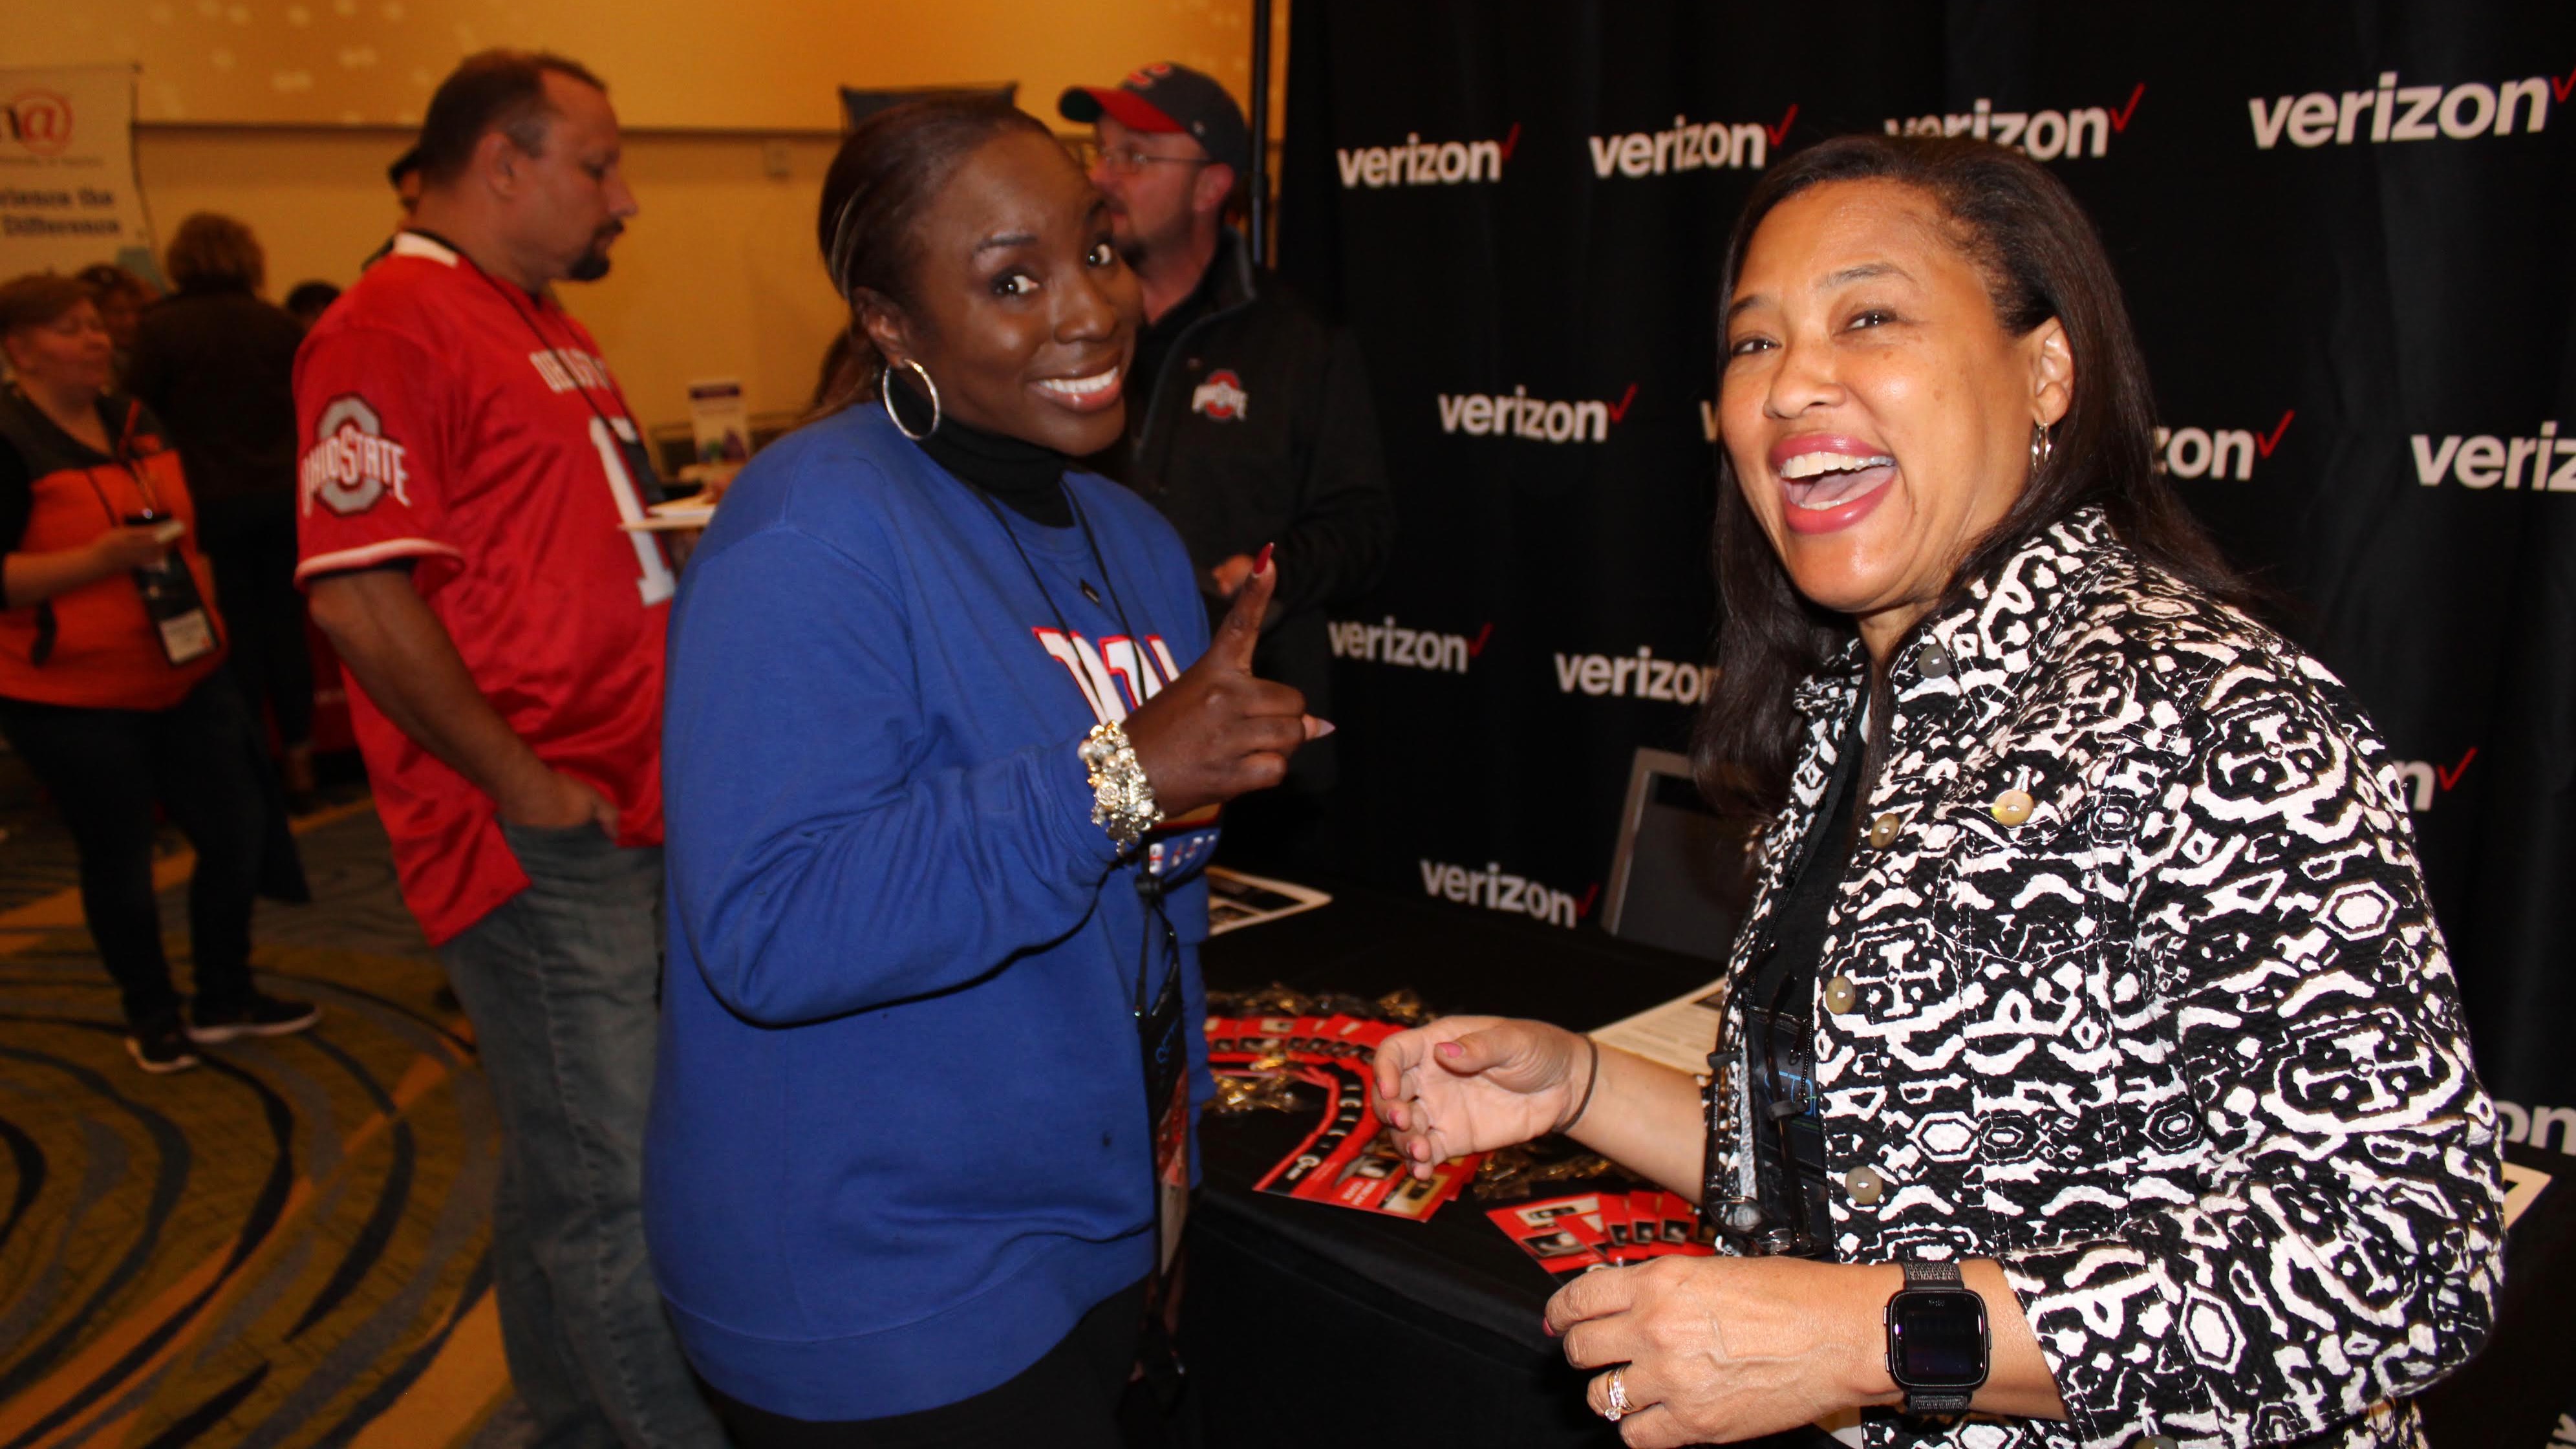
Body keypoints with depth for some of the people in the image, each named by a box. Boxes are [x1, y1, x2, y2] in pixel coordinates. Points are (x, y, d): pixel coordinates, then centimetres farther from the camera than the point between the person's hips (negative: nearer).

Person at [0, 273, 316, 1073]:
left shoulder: (135, 422, 10)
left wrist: (205, 618, 15)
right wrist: (99, 559, -26)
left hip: (182, 680, 7)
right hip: (71, 699, -6)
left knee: (237, 834, 8)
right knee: (118, 859, 5)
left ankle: (226, 999, 26)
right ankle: (152, 1017, 25)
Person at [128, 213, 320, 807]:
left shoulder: (160, 327, -7)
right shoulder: (278, 324, 1)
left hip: (211, 503, -2)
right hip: (282, 496, 2)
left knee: (235, 632, 4)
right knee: (285, 625, 9)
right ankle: (298, 758, 13)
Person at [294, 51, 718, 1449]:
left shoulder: (547, 326, 18)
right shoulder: (392, 326, -13)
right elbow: (358, 595, -21)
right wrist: (529, 791, -17)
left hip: (638, 821, 10)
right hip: (542, 847, -10)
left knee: (563, 1166, 21)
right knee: (612, 1200, -1)